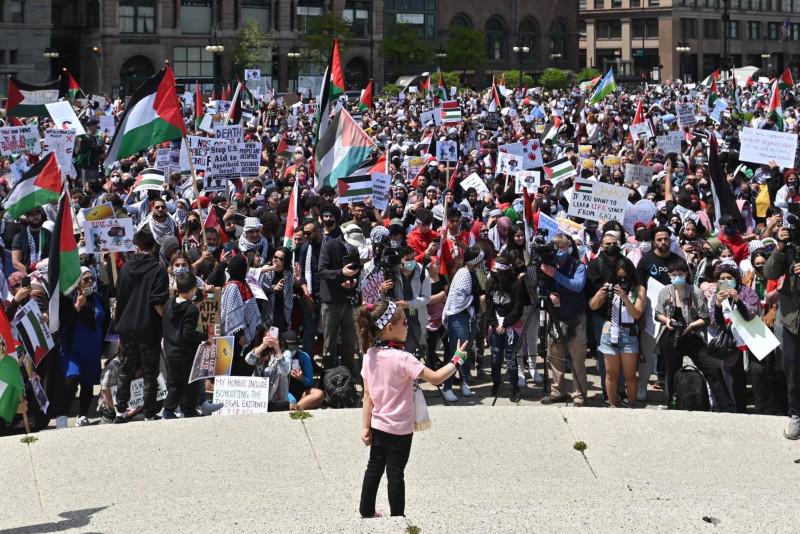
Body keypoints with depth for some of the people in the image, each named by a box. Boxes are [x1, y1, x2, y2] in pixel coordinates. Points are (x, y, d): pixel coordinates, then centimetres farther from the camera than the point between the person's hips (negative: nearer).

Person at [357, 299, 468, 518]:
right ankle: (397, 517, 18)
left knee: (374, 467, 19)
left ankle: (366, 512, 30)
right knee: (395, 472, 6)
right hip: (399, 428, -6)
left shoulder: (369, 356, -5)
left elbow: (367, 395, 0)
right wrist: (457, 360, -13)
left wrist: (365, 427, 4)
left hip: (378, 425, 6)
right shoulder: (402, 359, -24)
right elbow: (436, 378, -26)